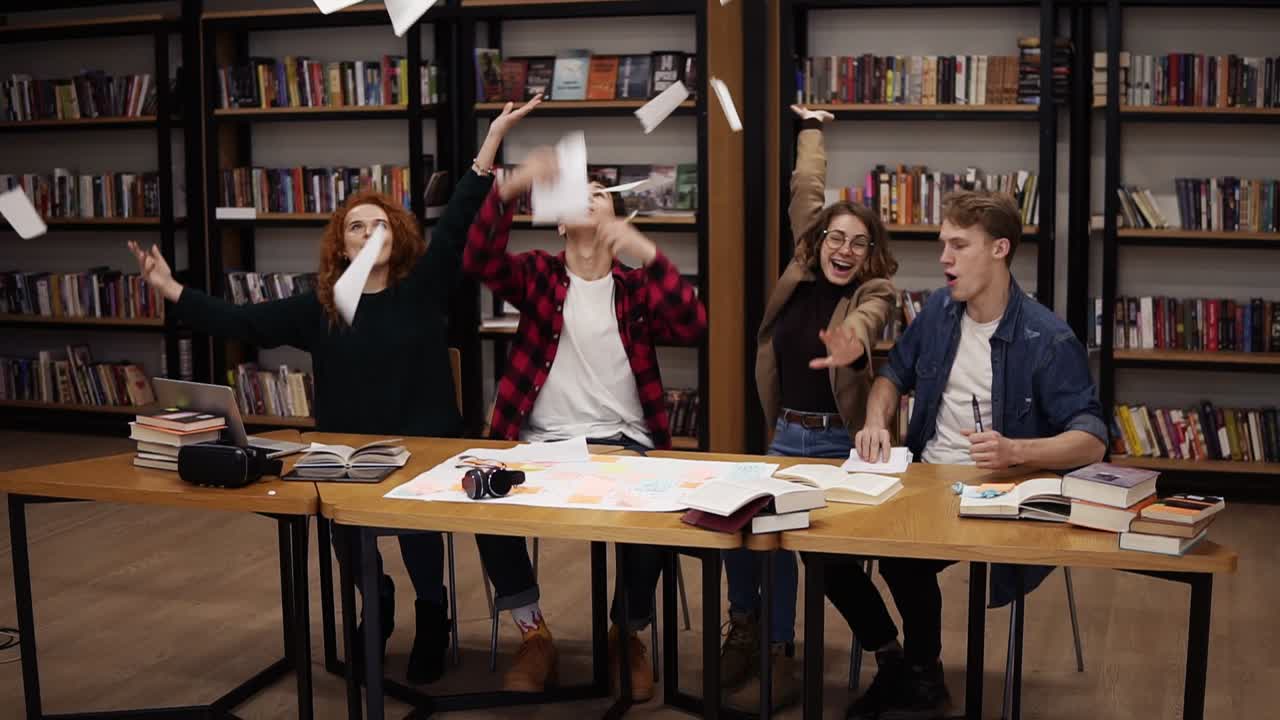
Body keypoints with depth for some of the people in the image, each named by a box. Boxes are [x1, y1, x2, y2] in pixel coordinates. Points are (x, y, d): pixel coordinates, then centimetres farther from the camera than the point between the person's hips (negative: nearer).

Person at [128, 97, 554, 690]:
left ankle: (431, 611, -2)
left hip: (428, 447, -2)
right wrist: (171, 291, -8)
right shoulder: (318, 307, 6)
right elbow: (241, 322, 3)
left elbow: (457, 221, -7)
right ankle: (375, 603, 8)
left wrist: (494, 137, -15)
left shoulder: (422, 288, 1)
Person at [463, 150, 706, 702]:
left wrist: (649, 255, -24)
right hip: (542, 442, 1)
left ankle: (628, 634, 0)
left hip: (623, 442, 0)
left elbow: (692, 328, -10)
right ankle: (533, 629, -2)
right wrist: (510, 189, -29)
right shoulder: (538, 274, 9)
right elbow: (479, 260, -12)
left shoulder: (636, 285, 9)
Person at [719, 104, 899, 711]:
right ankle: (747, 625, 14)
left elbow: (865, 320, -32)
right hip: (785, 436, 5)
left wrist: (853, 343, -56)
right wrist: (810, 130, 26)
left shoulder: (874, 293, -7)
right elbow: (805, 195, 13)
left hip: (840, 444, -5)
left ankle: (778, 656, -7)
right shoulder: (804, 272, 5)